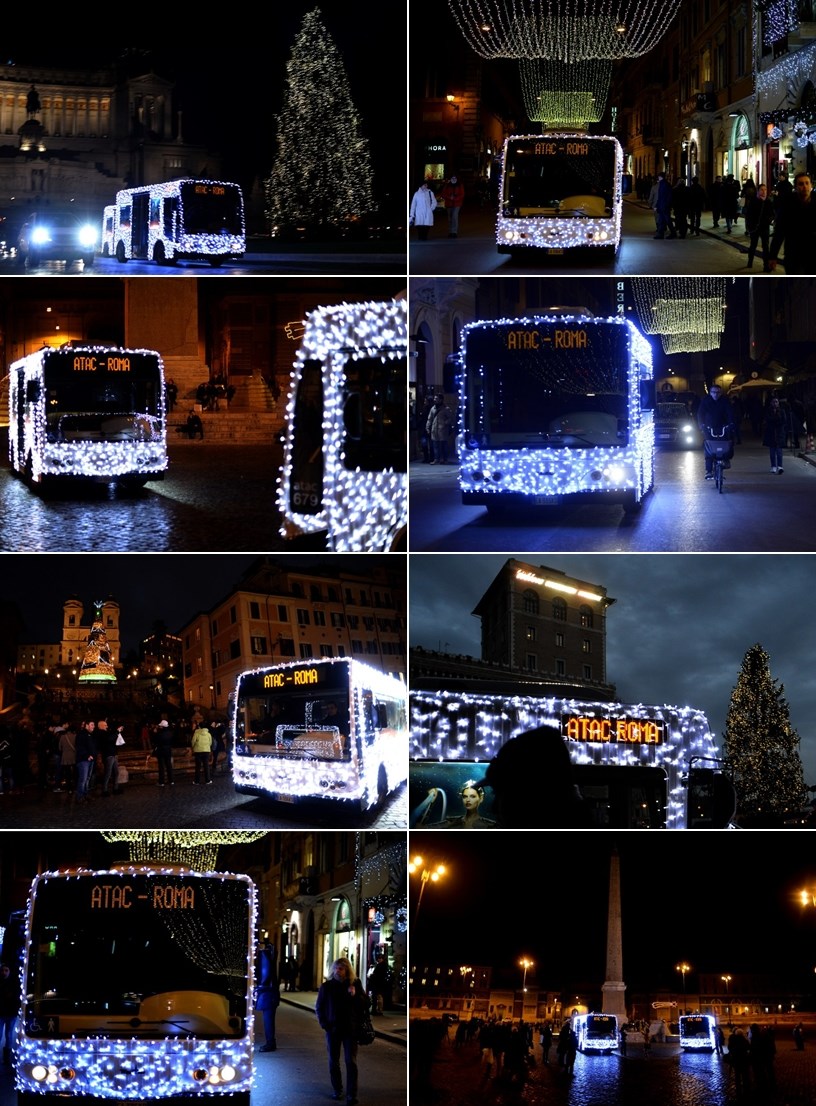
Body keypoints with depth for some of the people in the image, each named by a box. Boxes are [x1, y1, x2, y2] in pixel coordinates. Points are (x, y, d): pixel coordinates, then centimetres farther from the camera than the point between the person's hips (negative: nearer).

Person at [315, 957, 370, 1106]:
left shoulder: (355, 984, 0)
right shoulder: (326, 986, 0)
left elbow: (365, 1004, 1)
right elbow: (319, 1007, 6)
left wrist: (355, 996, -16)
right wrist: (324, 1024, -5)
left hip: (350, 1029, -1)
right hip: (333, 1029, 1)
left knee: (351, 1062, -7)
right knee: (333, 1061, 9)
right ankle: (337, 1090, 24)